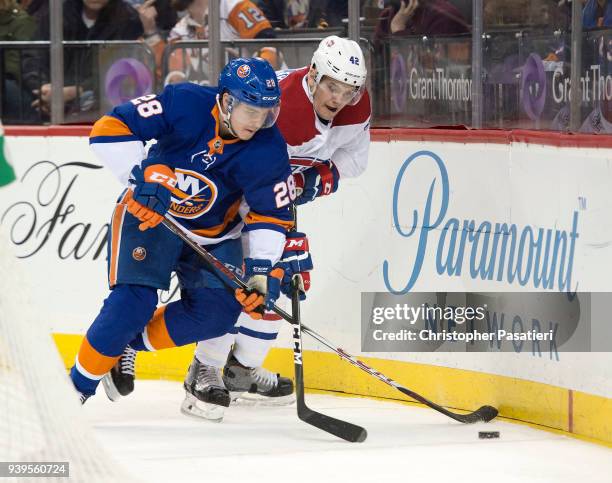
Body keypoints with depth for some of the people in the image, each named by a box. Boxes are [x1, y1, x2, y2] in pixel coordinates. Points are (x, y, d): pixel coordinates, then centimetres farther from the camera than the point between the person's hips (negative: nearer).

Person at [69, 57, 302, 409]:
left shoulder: (269, 150, -18)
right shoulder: (185, 104, -25)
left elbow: (271, 215, -9)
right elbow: (111, 129, -26)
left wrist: (263, 269, -21)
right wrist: (142, 175, -36)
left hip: (213, 232, 4)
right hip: (149, 214, -4)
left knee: (220, 309, -12)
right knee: (135, 302, -19)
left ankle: (129, 344, 7)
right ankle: (77, 386, -4)